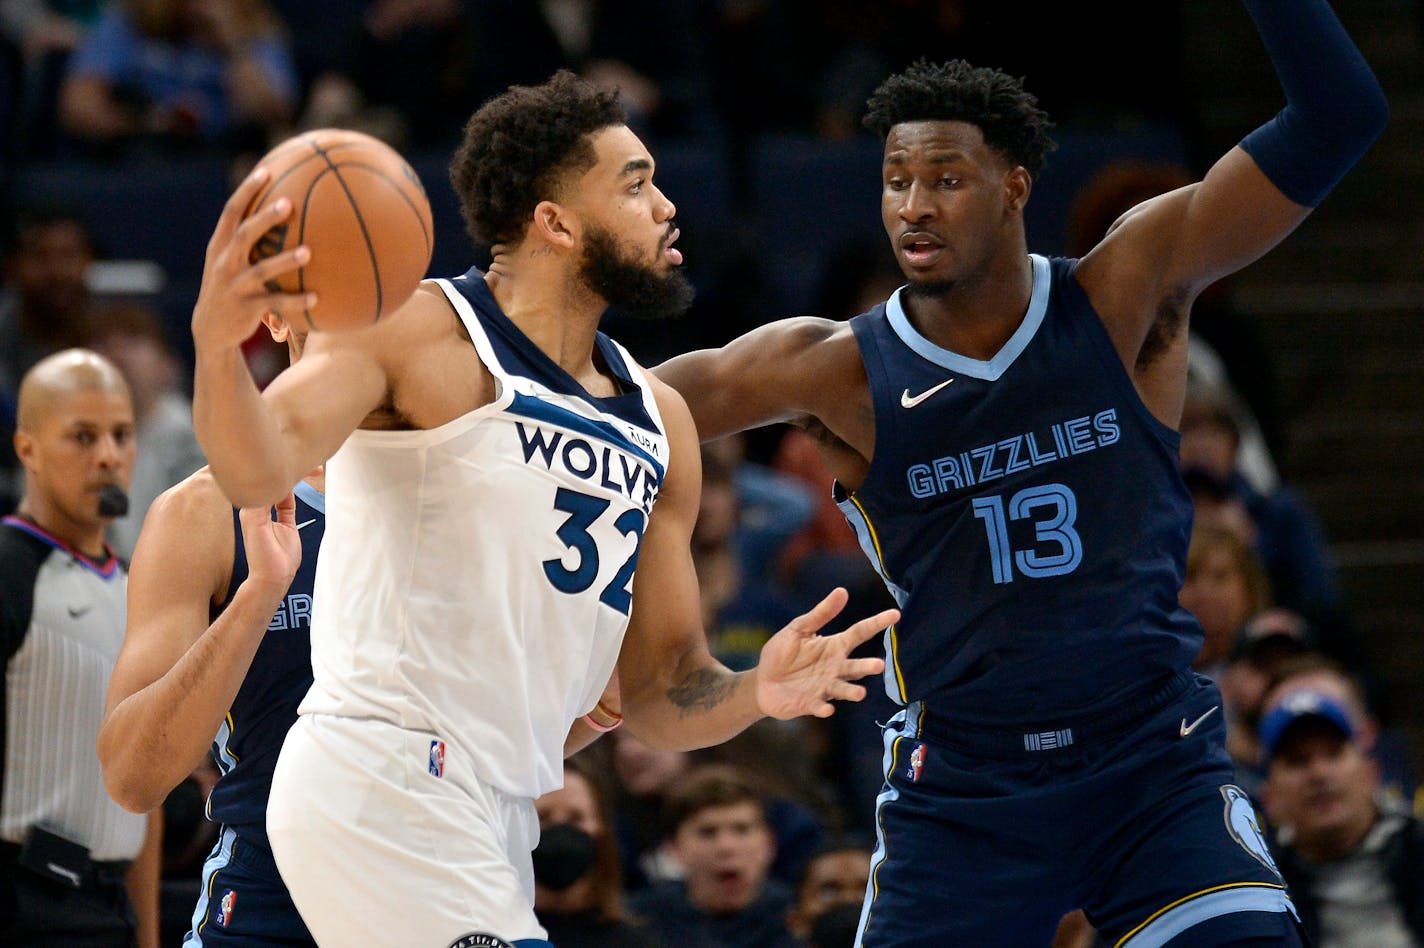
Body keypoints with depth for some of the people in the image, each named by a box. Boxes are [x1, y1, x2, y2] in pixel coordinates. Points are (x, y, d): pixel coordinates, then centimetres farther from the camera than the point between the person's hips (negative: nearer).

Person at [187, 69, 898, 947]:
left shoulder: (662, 422, 16)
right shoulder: (422, 333, -6)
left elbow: (661, 694, 19)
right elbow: (260, 471, -23)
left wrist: (753, 694, -4)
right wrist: (218, 347, -45)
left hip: (497, 820, 9)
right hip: (384, 772, -9)